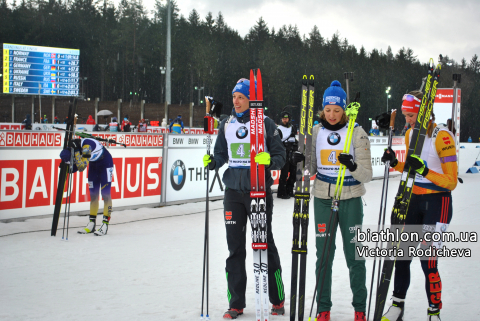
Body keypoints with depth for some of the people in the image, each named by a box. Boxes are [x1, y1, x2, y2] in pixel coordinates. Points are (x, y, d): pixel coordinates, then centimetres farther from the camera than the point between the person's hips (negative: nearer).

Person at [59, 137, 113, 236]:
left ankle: (105, 224, -8)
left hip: (105, 163, -8)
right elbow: (74, 167, -2)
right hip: (94, 164, 8)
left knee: (105, 193, -9)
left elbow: (81, 167, -39)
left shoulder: (86, 146, -37)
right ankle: (91, 224, 10)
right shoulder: (71, 146, -14)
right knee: (93, 194, 6)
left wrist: (76, 151, -41)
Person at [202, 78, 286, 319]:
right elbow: (222, 154, 14)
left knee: (264, 243, 2)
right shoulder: (226, 125, 9)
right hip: (233, 191, 4)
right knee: (235, 246, 4)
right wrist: (212, 162, -7)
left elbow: (280, 155, -2)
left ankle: (277, 300, 17)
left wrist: (270, 161, -23)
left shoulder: (266, 123, -3)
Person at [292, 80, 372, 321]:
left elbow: (367, 176, -9)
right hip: (323, 199, 2)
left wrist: (353, 166, -29)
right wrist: (302, 161, -12)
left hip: (350, 200, -2)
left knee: (354, 255, 2)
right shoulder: (316, 132, 3)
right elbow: (312, 169, 9)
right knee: (324, 254, 4)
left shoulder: (357, 133, -6)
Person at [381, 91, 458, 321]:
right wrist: (395, 163, -1)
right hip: (414, 200, 7)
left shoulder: (442, 136, -16)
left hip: (438, 202, -7)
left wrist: (425, 170, -29)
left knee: (428, 259, -7)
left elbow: (451, 182, -16)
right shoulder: (410, 134, 6)